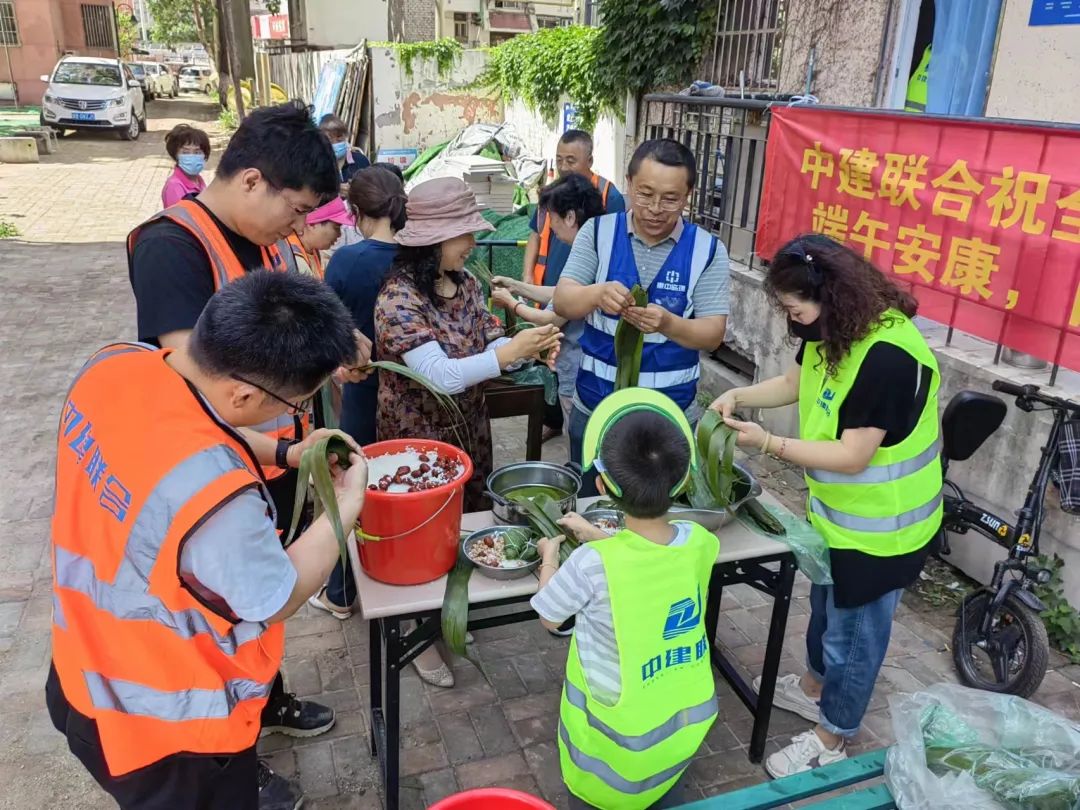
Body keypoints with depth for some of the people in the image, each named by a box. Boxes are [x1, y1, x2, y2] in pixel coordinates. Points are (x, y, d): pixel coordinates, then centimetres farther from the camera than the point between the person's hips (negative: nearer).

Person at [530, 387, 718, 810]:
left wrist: (550, 558, 5)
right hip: (688, 715, 4)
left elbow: (550, 618, -11)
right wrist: (595, 534, 15)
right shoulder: (700, 543, -17)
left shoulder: (593, 563, -31)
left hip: (622, 731, -4)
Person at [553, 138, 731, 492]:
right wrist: (597, 294, -32)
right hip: (594, 410, 1)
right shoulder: (597, 232, -2)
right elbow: (562, 303, -9)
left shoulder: (707, 250, -5)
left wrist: (668, 324, -30)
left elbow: (713, 334, -9)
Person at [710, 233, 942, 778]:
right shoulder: (835, 331, -3)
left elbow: (852, 456, -30)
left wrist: (768, 444, -31)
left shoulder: (888, 355, -33)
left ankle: (830, 740, 30)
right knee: (826, 606, 28)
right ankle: (814, 687, 52)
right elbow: (797, 383, 11)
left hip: (879, 526, -9)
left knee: (854, 632, 10)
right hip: (837, 510, 9)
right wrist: (739, 396, -5)